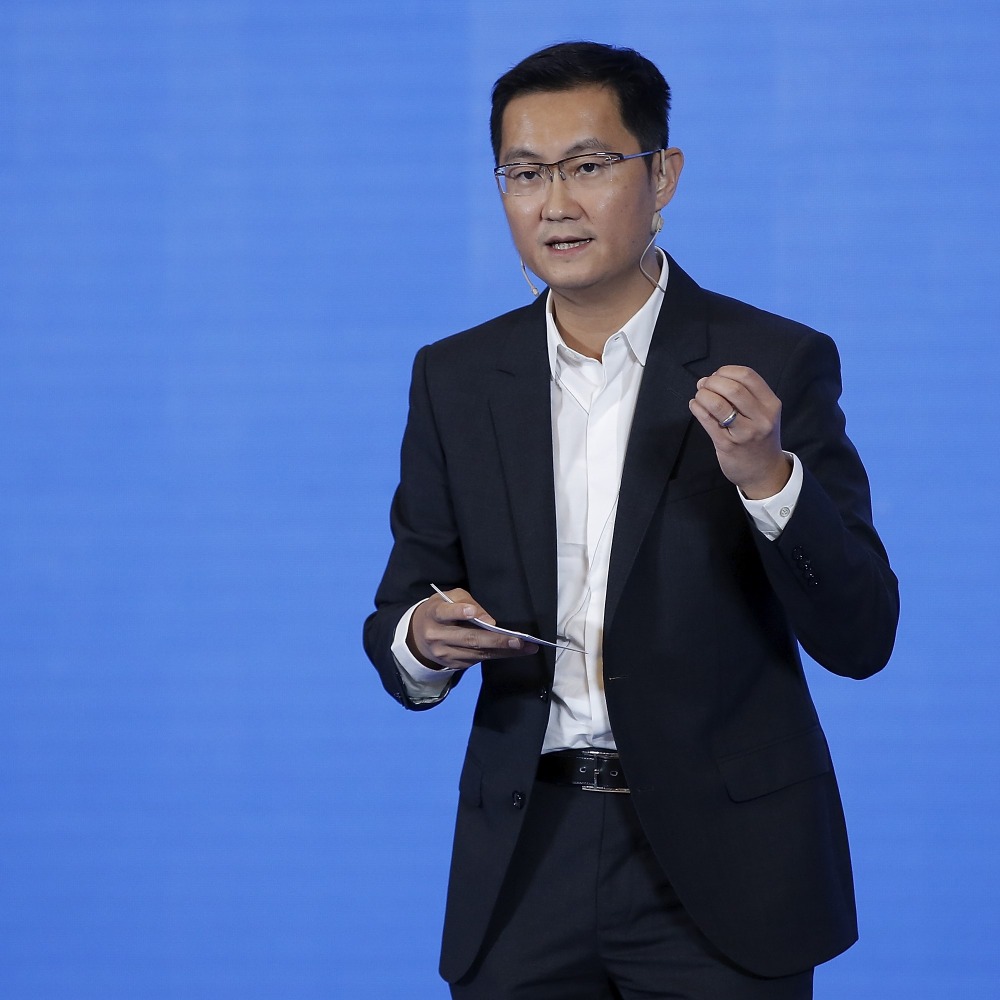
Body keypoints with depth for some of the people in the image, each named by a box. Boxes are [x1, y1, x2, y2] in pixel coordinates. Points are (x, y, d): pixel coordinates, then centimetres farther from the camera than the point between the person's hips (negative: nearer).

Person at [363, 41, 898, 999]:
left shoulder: (775, 365, -5)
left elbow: (859, 639, -9)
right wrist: (422, 640, -13)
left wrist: (767, 475, -24)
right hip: (526, 868, 3)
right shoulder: (455, 379, 6)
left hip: (721, 868, -3)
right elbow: (399, 620, 9)